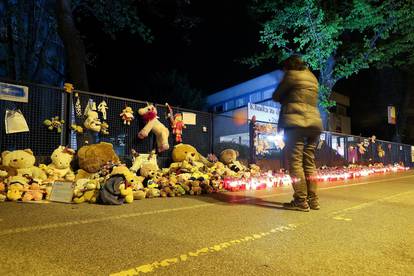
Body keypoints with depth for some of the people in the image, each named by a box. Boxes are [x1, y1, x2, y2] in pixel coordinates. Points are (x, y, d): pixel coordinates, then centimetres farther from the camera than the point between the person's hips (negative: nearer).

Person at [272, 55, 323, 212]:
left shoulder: (291, 74, 3)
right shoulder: (313, 78, 23)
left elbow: (276, 96, 6)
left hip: (296, 122, -7)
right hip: (314, 123, 7)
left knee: (295, 162, -6)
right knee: (309, 162, 10)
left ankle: (301, 201, -7)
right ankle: (313, 200, 11)